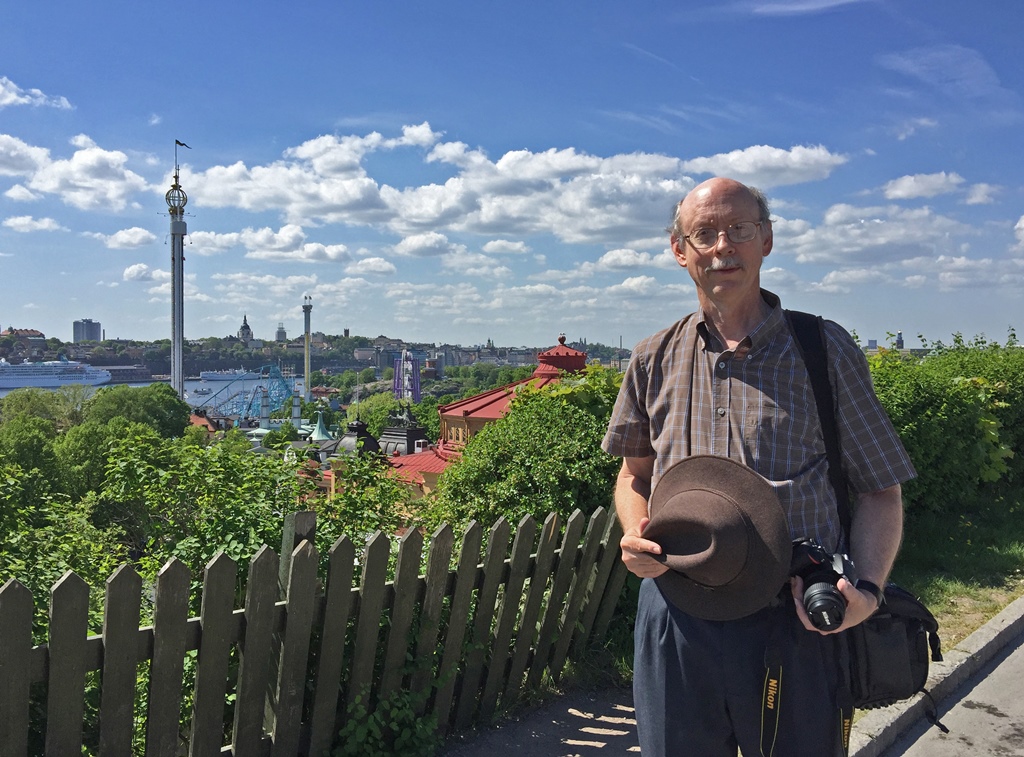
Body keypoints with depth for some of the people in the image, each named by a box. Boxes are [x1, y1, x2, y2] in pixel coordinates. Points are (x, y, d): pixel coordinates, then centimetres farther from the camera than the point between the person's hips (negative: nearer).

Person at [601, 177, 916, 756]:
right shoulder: (655, 360, 6)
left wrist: (867, 589, -14)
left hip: (794, 624, -2)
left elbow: (880, 490, 3)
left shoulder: (826, 351, -1)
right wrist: (636, 536, -4)